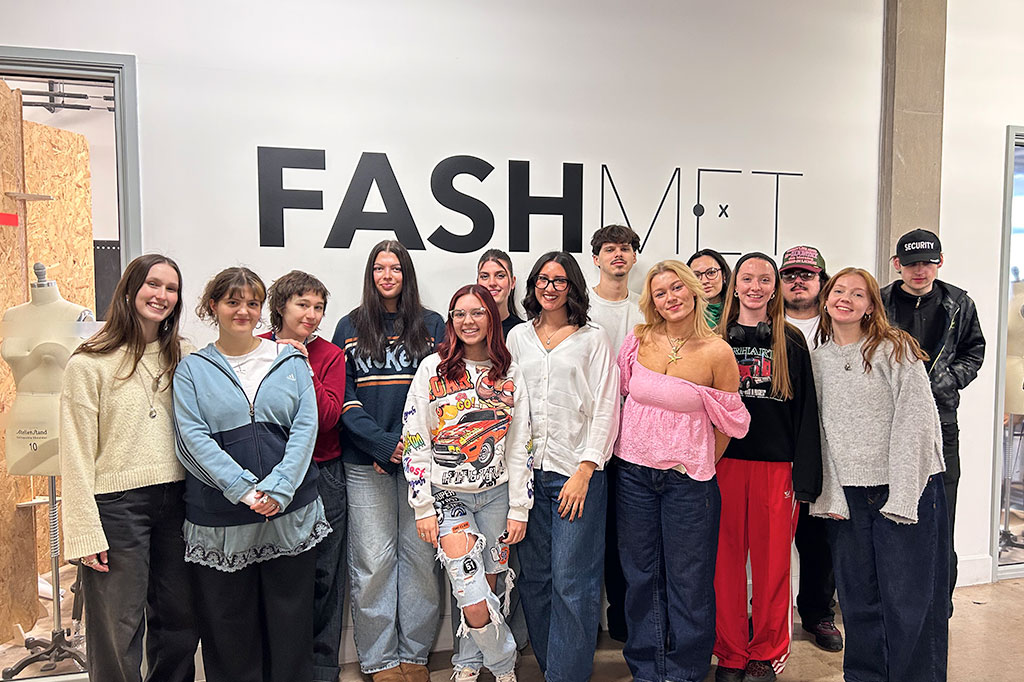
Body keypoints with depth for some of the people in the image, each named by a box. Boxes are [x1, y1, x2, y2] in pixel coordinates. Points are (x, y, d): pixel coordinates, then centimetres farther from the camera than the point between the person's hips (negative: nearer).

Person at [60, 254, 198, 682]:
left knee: (181, 620, 14)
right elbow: (76, 456, -6)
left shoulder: (184, 356, 8)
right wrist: (86, 533, -10)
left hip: (175, 499, 4)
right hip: (116, 503, -4)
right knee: (118, 632, 5)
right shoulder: (88, 365, -5)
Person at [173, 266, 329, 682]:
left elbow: (305, 427, -1)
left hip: (291, 511, 1)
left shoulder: (291, 361, 7)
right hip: (220, 518, 0)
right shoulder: (192, 370, 5)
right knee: (229, 623, 10)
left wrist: (278, 488, -14)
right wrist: (243, 489, -17)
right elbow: (193, 437, -5)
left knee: (291, 617, 10)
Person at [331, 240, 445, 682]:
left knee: (420, 557, 5)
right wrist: (384, 443, -11)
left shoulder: (432, 326, 7)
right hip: (366, 463, 0)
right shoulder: (350, 328, 7)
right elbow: (344, 397, 1)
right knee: (372, 562, 3)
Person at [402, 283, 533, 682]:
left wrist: (519, 508, 2)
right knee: (473, 601, -8)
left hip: (496, 495, 3)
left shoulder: (509, 374, 4)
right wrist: (423, 507, -7)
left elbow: (520, 446, 5)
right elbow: (413, 441, -4)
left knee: (487, 586, 11)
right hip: (447, 495, -2)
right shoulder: (432, 369, -3)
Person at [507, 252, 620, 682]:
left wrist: (585, 471, -10)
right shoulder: (518, 337, 13)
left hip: (576, 470, -3)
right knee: (535, 575, 8)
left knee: (571, 580, -4)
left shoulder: (593, 339, 3)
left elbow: (606, 409, -2)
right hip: (528, 469, 3)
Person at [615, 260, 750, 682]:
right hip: (634, 471, 3)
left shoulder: (717, 352, -10)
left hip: (686, 479, -3)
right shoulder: (639, 341, -3)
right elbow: (618, 394, 11)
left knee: (687, 580, 8)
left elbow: (728, 422, 0)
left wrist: (701, 466, 7)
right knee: (641, 575, 13)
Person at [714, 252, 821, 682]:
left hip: (776, 466, 0)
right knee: (727, 561, 5)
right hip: (724, 464, 1)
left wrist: (804, 480, -4)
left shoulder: (791, 342, 5)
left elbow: (805, 413, 2)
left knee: (772, 562, 7)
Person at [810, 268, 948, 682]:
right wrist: (830, 494, 0)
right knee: (858, 598, 12)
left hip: (905, 488, -3)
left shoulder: (896, 349, -3)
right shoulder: (818, 359, 8)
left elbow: (915, 421, -10)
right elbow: (820, 430, 7)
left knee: (909, 599, 1)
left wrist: (901, 496, -15)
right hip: (848, 495, 4)